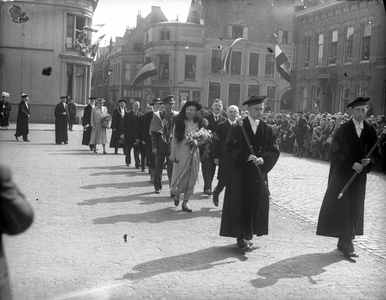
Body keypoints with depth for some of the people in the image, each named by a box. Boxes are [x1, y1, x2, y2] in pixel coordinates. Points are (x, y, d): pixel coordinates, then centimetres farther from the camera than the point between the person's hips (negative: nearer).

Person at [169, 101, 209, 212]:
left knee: (191, 177, 4)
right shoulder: (180, 122, -3)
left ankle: (185, 202, 13)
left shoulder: (199, 123, 3)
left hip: (194, 152, 3)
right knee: (180, 175, 1)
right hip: (181, 151, -3)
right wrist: (172, 152, -7)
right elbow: (174, 138, -3)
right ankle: (176, 195, 28)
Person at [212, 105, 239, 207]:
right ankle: (216, 192, 30)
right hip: (224, 158, -2)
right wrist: (216, 157, -6)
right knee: (223, 180, 0)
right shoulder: (221, 126, -1)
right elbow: (216, 142, -1)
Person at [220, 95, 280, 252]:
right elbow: (229, 148, -10)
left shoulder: (267, 129, 6)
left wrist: (263, 159, -17)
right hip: (240, 173, -4)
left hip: (259, 173, 4)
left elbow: (274, 150, 2)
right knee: (241, 205, -3)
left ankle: (247, 235, 19)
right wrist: (246, 156, -22)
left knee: (256, 205, 7)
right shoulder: (238, 128, -4)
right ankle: (241, 237, 2)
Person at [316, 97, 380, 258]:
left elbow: (376, 154, 8)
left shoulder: (370, 131, 5)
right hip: (342, 174, -4)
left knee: (355, 208, 7)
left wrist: (369, 160, -14)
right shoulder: (343, 130, -6)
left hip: (359, 175, 4)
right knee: (343, 207, -7)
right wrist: (351, 163, -20)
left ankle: (346, 241, 17)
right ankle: (346, 242, -3)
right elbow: (334, 152, -9)